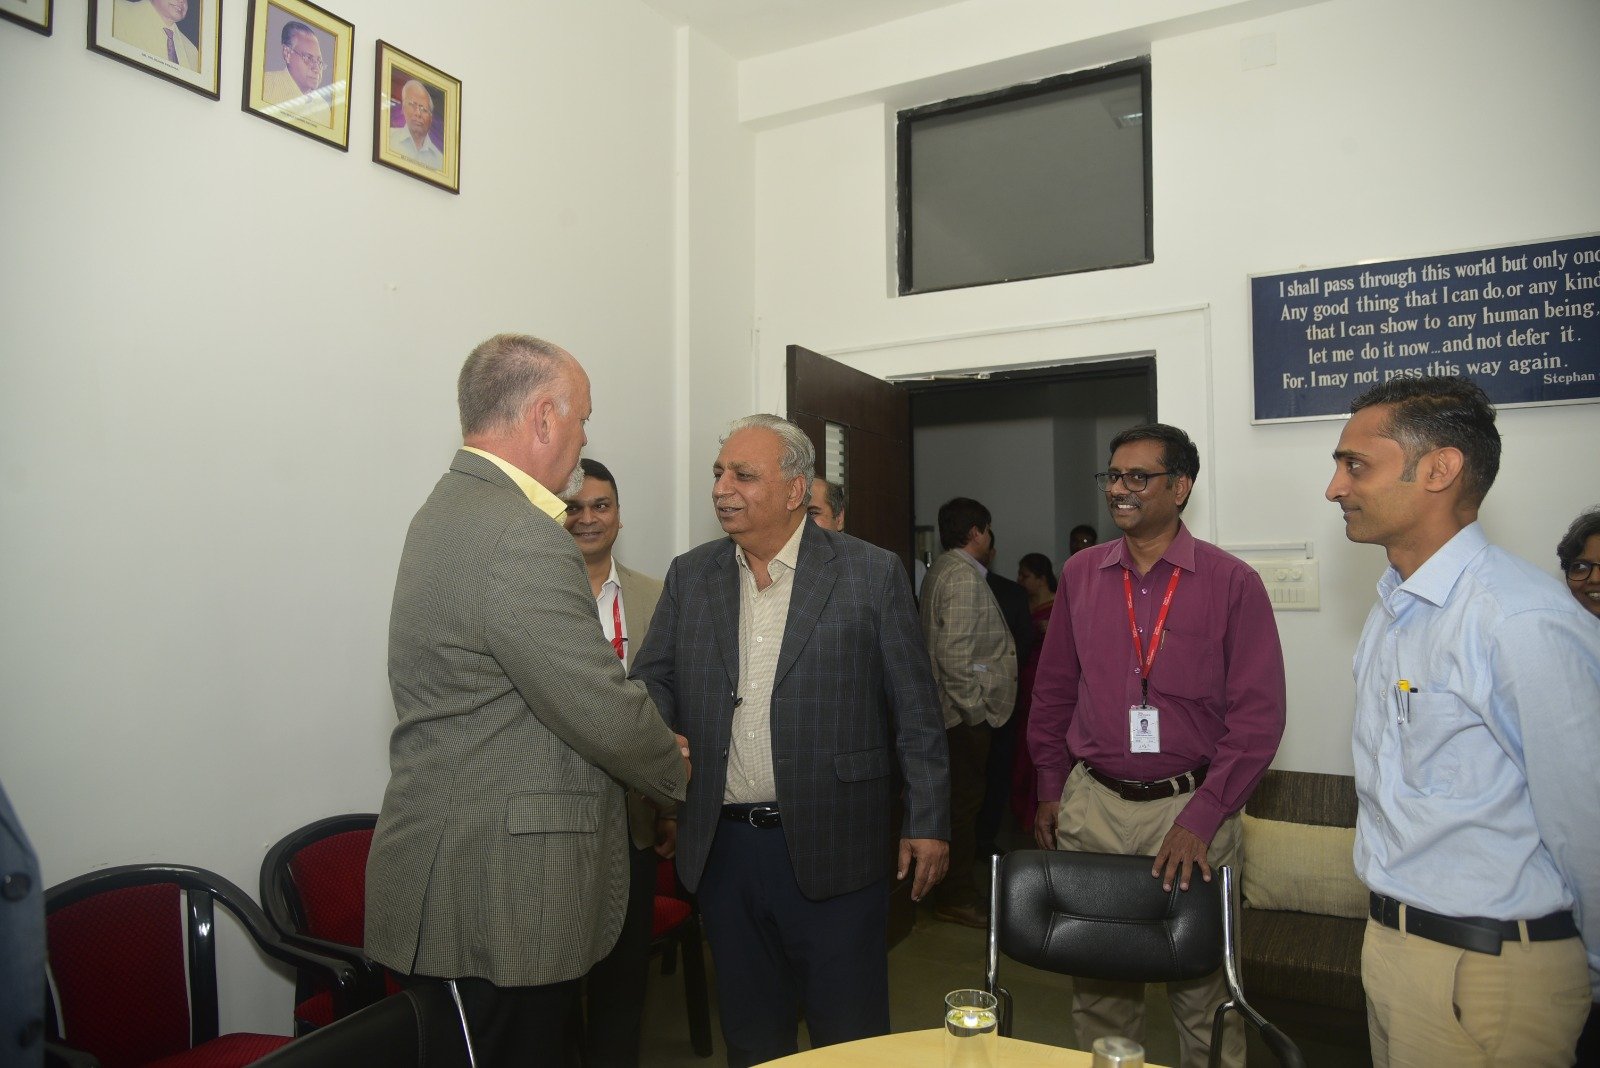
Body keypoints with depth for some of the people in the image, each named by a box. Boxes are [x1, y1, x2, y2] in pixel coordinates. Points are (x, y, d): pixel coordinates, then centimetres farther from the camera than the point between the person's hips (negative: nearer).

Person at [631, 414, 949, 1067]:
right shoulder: (689, 577, 6)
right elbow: (653, 681, 4)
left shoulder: (872, 574, -5)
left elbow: (915, 711, -3)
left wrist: (928, 822, -3)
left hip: (832, 848, -3)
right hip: (722, 847, 4)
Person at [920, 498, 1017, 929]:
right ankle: (956, 898, 8)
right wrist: (974, 705, -17)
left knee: (961, 799, 17)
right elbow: (955, 654, -25)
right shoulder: (964, 577, -17)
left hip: (954, 711, 10)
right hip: (965, 714, -10)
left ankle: (955, 890, 28)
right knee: (964, 801, -2)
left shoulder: (941, 570, 15)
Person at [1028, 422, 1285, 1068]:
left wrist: (1201, 819, -13)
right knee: (1096, 986, 14)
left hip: (1191, 808, -3)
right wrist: (1050, 790, 11)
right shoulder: (1080, 575, 5)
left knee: (1202, 990, 9)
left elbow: (1258, 715, -7)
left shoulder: (1232, 584, -5)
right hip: (1091, 806, 3)